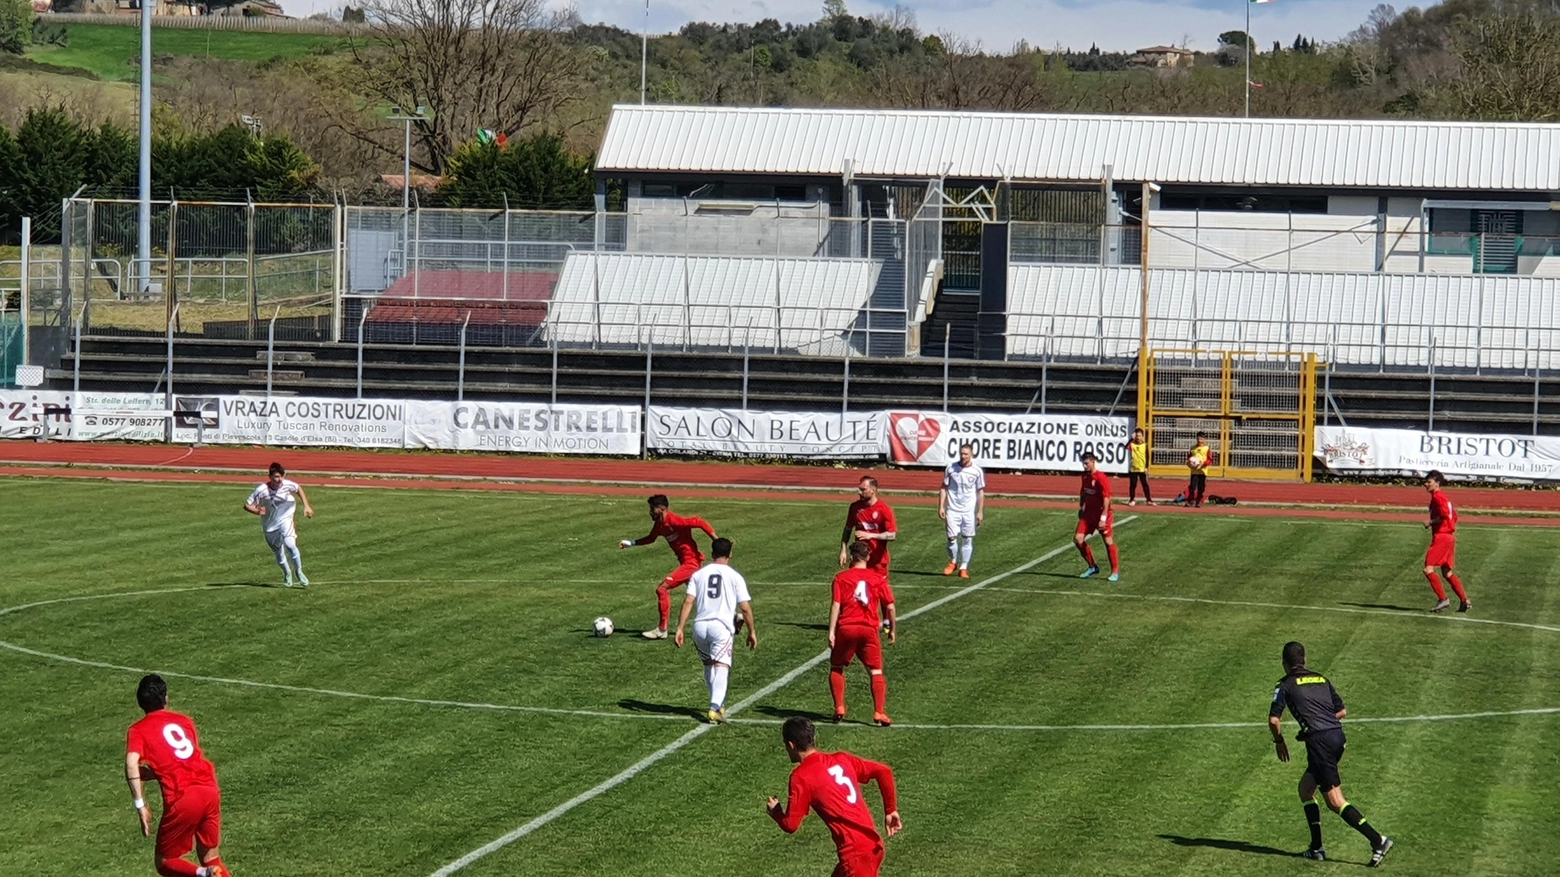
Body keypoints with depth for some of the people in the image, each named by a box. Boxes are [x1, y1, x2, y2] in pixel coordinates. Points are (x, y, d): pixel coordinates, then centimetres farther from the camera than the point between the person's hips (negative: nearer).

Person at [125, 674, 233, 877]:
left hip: (182, 799, -4)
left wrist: (141, 806, -13)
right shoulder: (184, 721, 20)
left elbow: (132, 764, -12)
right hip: (210, 790, 4)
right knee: (210, 858, 20)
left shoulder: (138, 730, 7)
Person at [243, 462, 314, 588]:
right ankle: (287, 574, 41)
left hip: (285, 519, 0)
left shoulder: (287, 485, -18)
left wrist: (306, 506, 2)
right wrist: (257, 511, -37)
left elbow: (299, 489, 5)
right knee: (279, 554, 12)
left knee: (290, 544, -24)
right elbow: (247, 505, -18)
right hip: (270, 525, 0)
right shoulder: (261, 490, -25)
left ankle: (299, 571, -3)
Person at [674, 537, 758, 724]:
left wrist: (680, 628, 1)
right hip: (721, 628, -3)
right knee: (721, 667, -10)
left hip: (700, 626, 3)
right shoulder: (735, 577, 5)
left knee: (708, 665, 22)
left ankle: (718, 703, 31)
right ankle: (715, 708, -27)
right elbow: (745, 607, 3)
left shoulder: (698, 575, 11)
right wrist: (752, 631, 13)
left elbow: (688, 602, 2)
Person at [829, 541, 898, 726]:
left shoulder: (841, 578, 3)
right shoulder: (878, 578, 7)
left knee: (836, 668, 18)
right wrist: (893, 630, 18)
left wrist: (831, 632, -8)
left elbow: (836, 605, -6)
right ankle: (879, 712, -7)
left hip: (846, 628, -1)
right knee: (876, 672, 5)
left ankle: (839, 708, 10)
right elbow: (890, 607, 6)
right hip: (869, 629, 1)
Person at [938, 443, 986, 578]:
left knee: (968, 539, 2)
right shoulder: (951, 468, -2)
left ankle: (964, 568, 11)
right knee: (952, 537, -3)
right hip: (953, 510, 0)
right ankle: (953, 562, 21)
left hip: (969, 511, 0)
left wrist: (980, 511, 1)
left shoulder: (977, 471, -3)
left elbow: (980, 492, 4)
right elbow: (944, 488, 5)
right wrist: (941, 506, -1)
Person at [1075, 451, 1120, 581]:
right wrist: (1081, 508, 21)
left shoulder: (1102, 478, -19)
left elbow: (1106, 498, -21)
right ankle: (1092, 567, 14)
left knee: (1109, 542, -2)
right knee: (1078, 539, -2)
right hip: (1088, 513, 7)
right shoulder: (1085, 476, 5)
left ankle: (1115, 572, 11)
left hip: (1102, 514, -7)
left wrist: (1103, 518, -24)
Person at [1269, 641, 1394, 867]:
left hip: (1319, 740, -7)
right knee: (1306, 788, 21)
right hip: (1337, 735, 7)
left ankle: (1377, 840, -16)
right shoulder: (1321, 679, 20)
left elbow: (1274, 719, -6)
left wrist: (1280, 742, 12)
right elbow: (1342, 711, 19)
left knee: (1335, 801, -5)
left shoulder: (1286, 685, 3)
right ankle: (1316, 847, 17)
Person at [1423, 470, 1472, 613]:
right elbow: (1454, 515, 25)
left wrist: (1430, 522, -14)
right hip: (1449, 537, 10)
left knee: (1429, 569, -12)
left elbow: (1445, 514, -26)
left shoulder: (1437, 497, -12)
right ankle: (1465, 600, 13)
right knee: (1447, 572, 14)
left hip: (1441, 537, -10)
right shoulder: (1442, 496, 18)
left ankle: (1442, 599, -13)